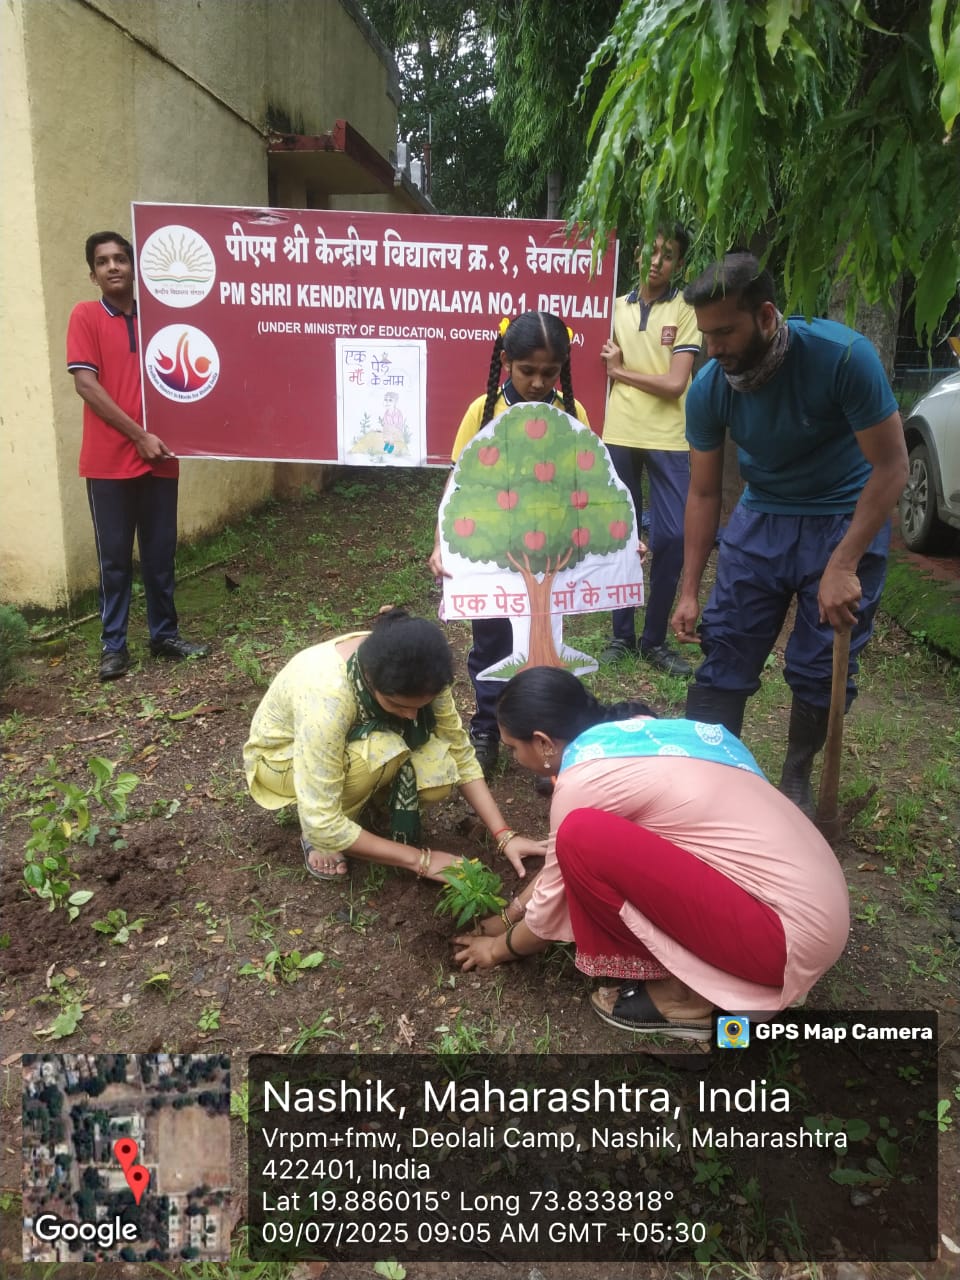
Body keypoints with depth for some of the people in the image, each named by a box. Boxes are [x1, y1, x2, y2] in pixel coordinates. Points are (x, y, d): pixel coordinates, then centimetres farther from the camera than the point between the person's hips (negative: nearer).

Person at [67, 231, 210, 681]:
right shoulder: (85, 316, 0)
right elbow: (86, 385, -8)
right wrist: (138, 435, -13)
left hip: (159, 457, 3)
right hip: (109, 460, -3)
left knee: (160, 553, 10)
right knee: (115, 557, 3)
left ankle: (165, 635, 23)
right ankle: (113, 645, 13)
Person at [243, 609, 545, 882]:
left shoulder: (413, 673, -25)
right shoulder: (325, 696, -41)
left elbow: (460, 754, -14)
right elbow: (322, 823, -37)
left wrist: (504, 835, -22)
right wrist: (421, 859, -31)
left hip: (356, 739, 5)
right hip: (281, 756, -4)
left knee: (438, 774, -23)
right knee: (381, 751, -35)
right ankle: (316, 838, -7)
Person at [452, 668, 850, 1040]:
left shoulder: (583, 777, -14)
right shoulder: (635, 730, 10)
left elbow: (555, 900, 1)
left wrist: (501, 947, 20)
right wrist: (510, 915, 30)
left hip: (792, 931, -9)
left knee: (584, 839, -17)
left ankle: (687, 993, 0)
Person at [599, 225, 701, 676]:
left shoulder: (686, 311, -1)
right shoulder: (618, 306, 11)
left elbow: (674, 384, -11)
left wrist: (621, 369, -4)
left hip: (668, 441, -3)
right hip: (619, 436, 3)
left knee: (672, 538, -6)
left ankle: (654, 639, 9)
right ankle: (621, 634, 18)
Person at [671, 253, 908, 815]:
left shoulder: (843, 356, -25)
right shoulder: (709, 390, -15)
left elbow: (891, 466, -19)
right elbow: (704, 493, -5)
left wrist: (844, 566, -24)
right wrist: (690, 591, -6)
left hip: (845, 519, -2)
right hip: (762, 517, 3)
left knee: (820, 669, 0)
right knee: (723, 653, -3)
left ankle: (797, 781, 22)